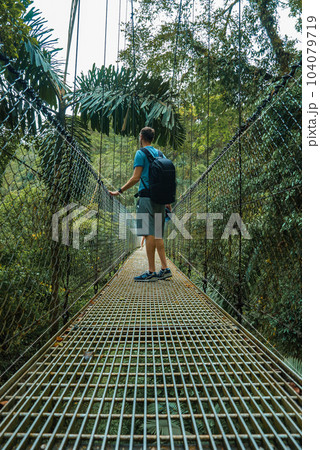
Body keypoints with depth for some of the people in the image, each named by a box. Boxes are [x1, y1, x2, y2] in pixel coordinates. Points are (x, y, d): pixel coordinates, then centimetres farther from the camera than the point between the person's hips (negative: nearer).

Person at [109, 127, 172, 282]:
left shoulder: (141, 153, -1)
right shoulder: (160, 154, 20)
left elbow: (136, 178, -10)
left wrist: (120, 191, -2)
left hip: (147, 198, -7)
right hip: (159, 198, 7)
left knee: (149, 234, -8)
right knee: (157, 235, 10)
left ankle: (152, 272, -6)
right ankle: (165, 269, 10)